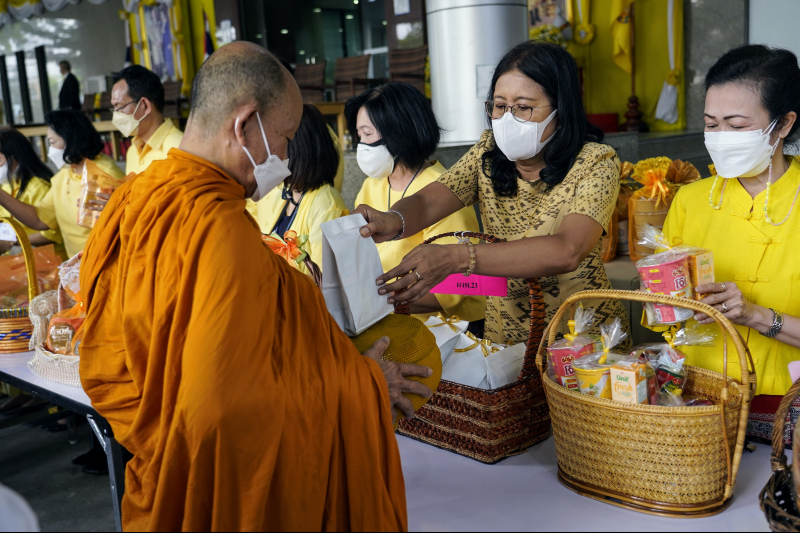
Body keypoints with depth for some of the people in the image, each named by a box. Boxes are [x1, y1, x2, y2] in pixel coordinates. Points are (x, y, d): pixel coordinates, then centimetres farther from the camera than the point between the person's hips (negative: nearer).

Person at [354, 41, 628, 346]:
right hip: (505, 337, 4)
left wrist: (457, 258, -41)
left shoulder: (595, 164, -13)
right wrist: (393, 222, -37)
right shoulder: (488, 153, 1)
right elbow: (426, 203, -11)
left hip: (588, 336, -3)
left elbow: (567, 252, -30)